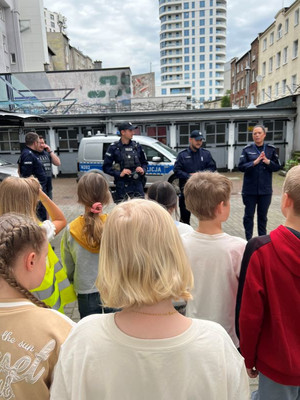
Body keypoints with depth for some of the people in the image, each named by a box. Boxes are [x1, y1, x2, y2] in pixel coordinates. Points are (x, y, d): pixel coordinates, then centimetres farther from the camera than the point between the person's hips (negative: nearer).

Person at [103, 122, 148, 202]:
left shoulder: (137, 146, 10)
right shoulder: (114, 147, -1)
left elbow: (145, 162, 19)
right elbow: (106, 167, -4)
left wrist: (143, 170, -2)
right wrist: (119, 173, -16)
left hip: (137, 183, 3)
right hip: (122, 185, -3)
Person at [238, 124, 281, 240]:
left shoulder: (271, 149, 2)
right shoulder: (247, 149, -2)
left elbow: (277, 166, 3)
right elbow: (241, 166, -9)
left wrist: (268, 161, -15)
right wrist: (255, 162, -22)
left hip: (265, 189, 1)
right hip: (250, 189, -1)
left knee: (263, 215, 14)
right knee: (249, 215, 7)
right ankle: (248, 239, 19)